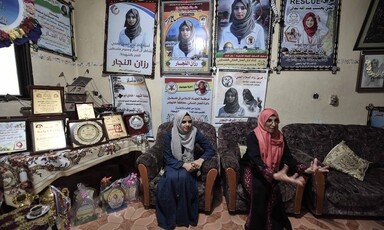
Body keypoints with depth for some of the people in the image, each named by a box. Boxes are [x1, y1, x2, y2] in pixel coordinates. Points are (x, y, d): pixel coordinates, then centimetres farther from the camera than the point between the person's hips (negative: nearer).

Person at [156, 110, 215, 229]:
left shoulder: (195, 132, -13)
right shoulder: (170, 135, -15)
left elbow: (210, 149, -10)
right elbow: (167, 158, -14)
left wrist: (200, 160, -28)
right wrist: (183, 164, -28)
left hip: (189, 164, 0)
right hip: (173, 164, 0)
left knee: (183, 177, -31)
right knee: (172, 178, -31)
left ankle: (184, 217, -10)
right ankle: (169, 217, -9)